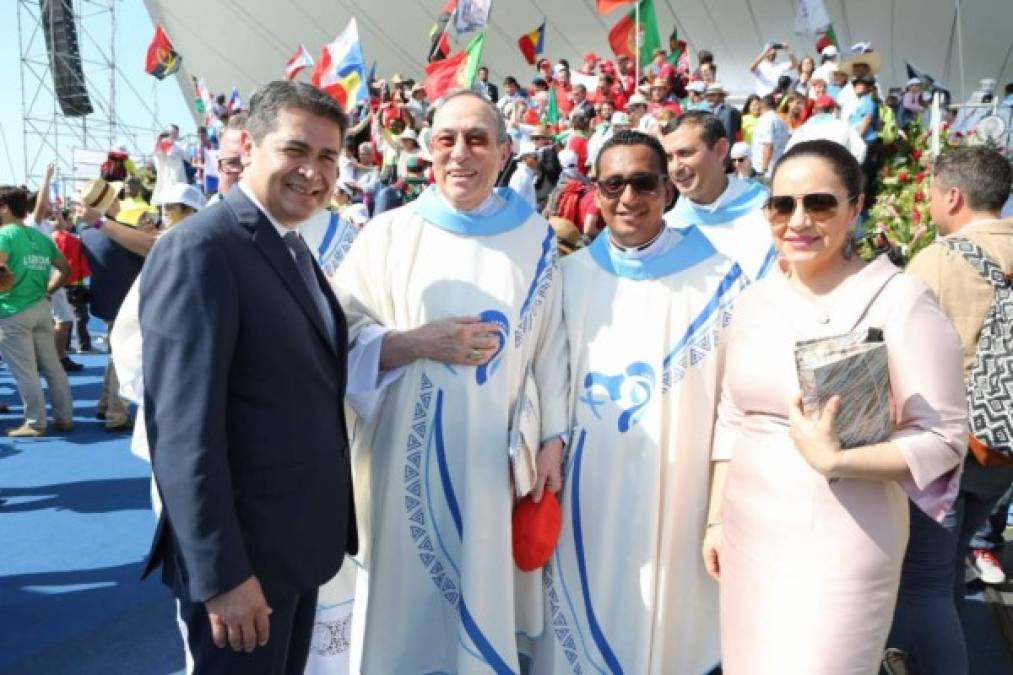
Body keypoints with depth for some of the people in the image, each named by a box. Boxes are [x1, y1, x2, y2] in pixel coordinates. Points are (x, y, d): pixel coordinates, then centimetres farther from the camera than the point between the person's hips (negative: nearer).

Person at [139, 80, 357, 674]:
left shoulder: (295, 250, 11)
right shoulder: (199, 250, -19)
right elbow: (183, 429, -24)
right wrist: (221, 572, -24)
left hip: (301, 543, 9)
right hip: (241, 554, -9)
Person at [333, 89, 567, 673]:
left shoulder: (536, 237, 0)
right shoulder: (389, 233, -3)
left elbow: (550, 344, 3)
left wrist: (553, 441, 1)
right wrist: (419, 342, -17)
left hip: (497, 456, 1)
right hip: (411, 451, -1)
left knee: (486, 592, 14)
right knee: (410, 595, 11)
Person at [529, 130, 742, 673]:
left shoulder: (716, 277, -5)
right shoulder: (569, 276, 3)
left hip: (676, 499, -2)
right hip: (586, 499, 2)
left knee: (668, 630, 12)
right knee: (583, 625, 15)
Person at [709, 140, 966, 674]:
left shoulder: (900, 300, -11)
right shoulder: (754, 300, 5)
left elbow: (942, 438, -11)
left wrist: (835, 460, -24)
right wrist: (716, 519, 10)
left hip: (842, 540, -5)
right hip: (747, 529, 5)